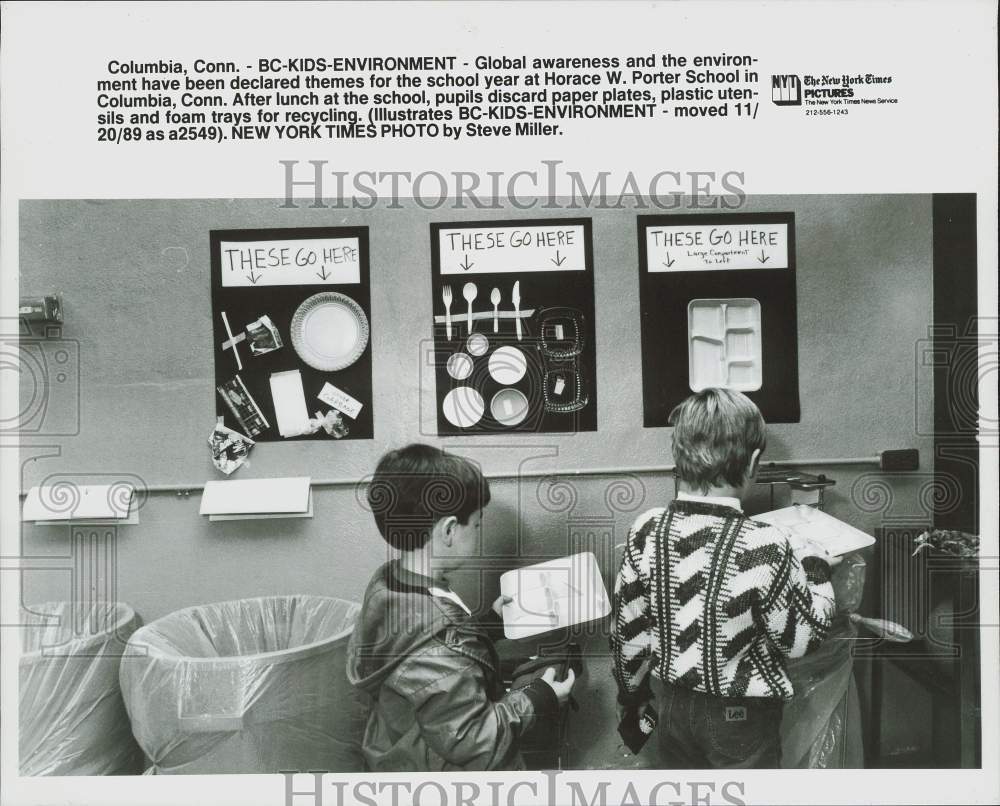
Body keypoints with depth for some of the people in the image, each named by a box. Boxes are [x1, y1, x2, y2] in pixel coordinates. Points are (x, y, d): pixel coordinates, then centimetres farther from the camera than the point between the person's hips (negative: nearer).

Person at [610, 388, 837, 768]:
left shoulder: (646, 531, -15)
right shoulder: (764, 547, -27)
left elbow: (628, 632, -5)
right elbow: (802, 637, -12)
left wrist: (632, 695, 11)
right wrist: (818, 570, 3)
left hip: (675, 708, 4)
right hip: (742, 719, -3)